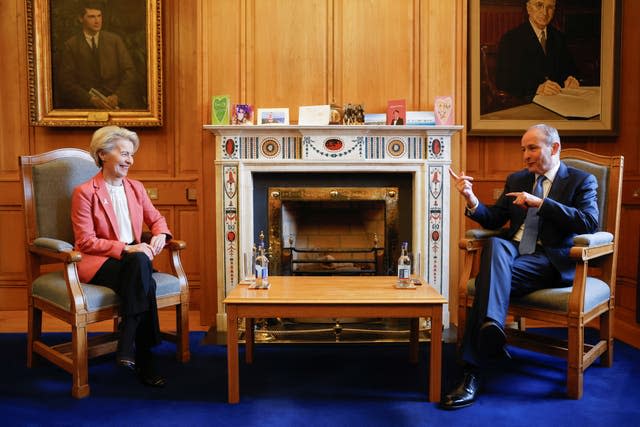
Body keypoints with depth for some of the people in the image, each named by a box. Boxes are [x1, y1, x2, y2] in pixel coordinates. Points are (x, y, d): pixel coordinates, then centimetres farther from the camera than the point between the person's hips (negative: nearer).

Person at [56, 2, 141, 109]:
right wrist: (91, 99, -16)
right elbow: (66, 81, 0)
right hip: (86, 104, -2)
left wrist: (117, 96, -13)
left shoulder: (115, 40, 9)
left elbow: (129, 71, 4)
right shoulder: (70, 46, 5)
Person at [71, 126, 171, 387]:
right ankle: (143, 360, -28)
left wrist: (160, 234, -5)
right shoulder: (84, 192, -5)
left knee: (141, 264, -35)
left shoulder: (135, 187, 14)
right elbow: (86, 241, -10)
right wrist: (126, 248, -22)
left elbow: (156, 219, 20)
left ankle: (128, 347, -29)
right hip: (97, 263, -5)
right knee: (145, 284, -36)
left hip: (132, 259, 5)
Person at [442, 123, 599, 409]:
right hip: (512, 252, 4)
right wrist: (471, 200, -6)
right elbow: (493, 220, 16)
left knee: (490, 277, -32)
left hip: (551, 261, -4)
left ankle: (472, 374, -37)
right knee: (494, 245, -34)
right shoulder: (516, 179, 21)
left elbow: (590, 223, -11)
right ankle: (492, 327, -52)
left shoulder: (581, 181, 6)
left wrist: (540, 203, -17)